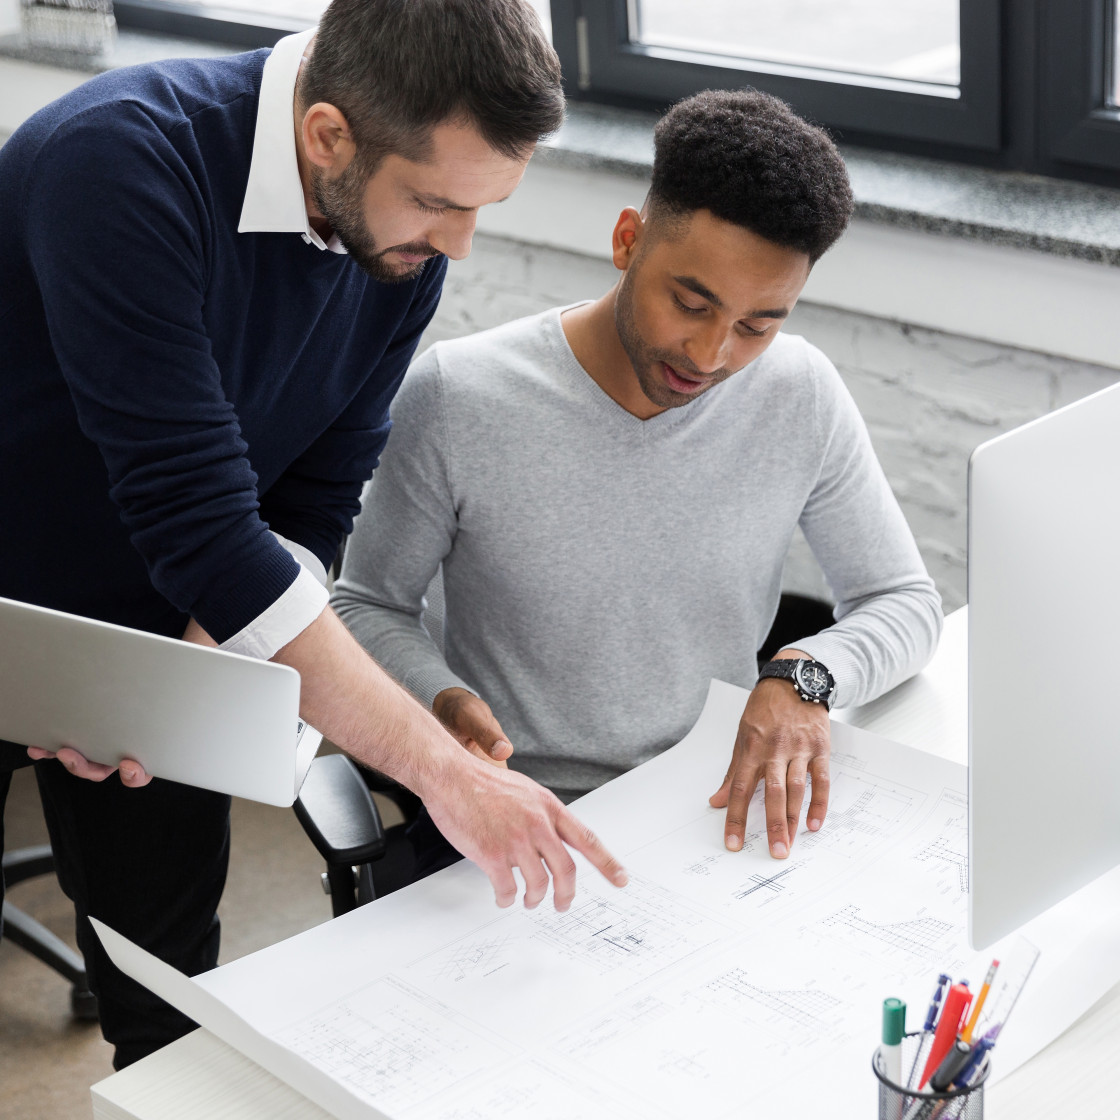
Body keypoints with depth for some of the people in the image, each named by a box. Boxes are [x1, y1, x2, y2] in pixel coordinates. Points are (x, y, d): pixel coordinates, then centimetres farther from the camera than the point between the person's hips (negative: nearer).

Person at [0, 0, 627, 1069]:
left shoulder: (406, 240, -13)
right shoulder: (125, 162, -34)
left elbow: (309, 508, -6)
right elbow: (198, 521, -37)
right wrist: (441, 767, -37)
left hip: (150, 624, 5)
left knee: (168, 974, 12)